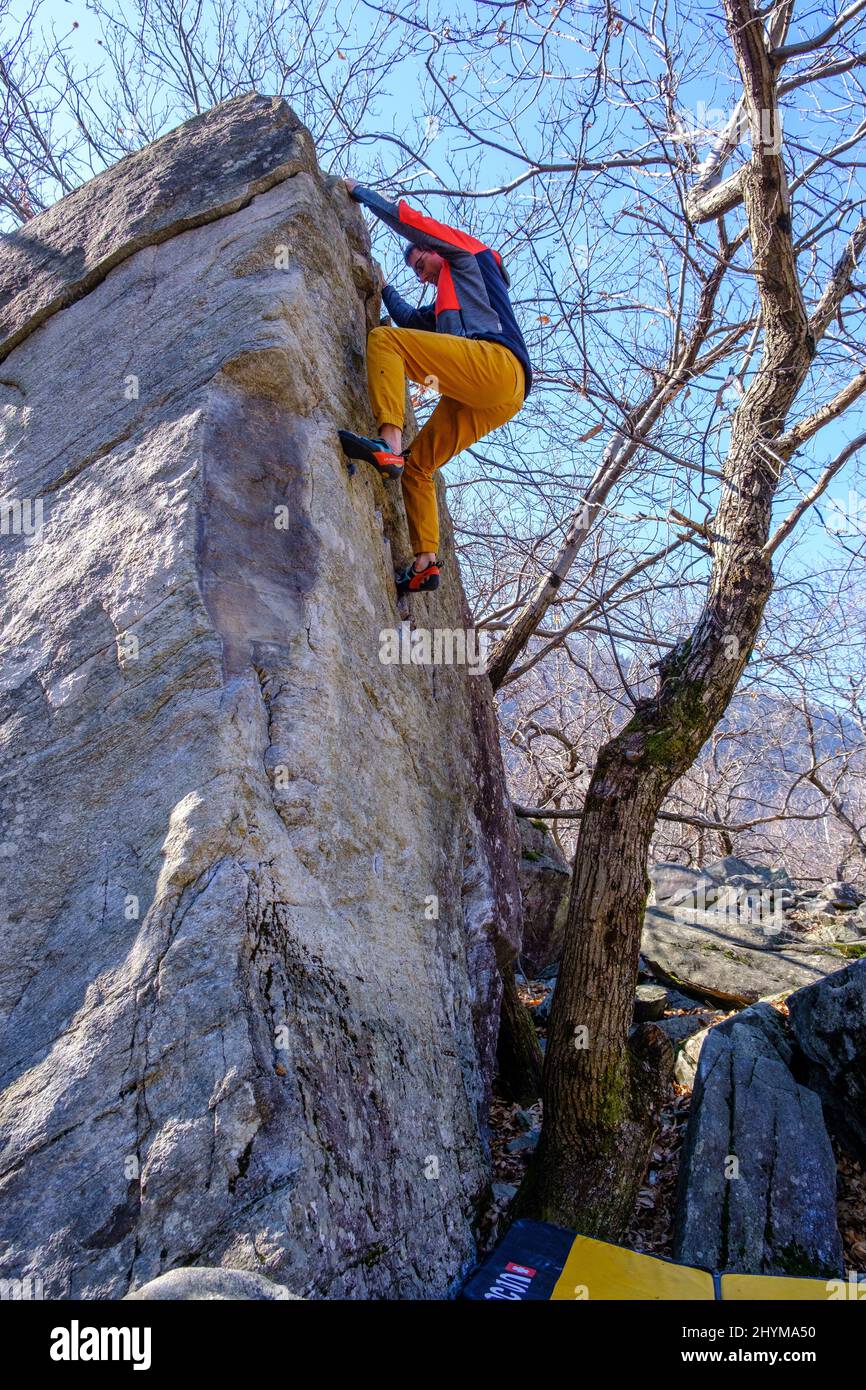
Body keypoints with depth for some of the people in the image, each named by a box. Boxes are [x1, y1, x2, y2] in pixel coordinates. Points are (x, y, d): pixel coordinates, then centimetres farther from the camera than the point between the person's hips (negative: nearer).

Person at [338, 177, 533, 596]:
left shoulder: (468, 253, 23)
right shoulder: (447, 303, 44)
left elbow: (405, 218, 18)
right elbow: (411, 320, 51)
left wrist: (359, 191, 31)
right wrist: (383, 287, 58)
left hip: (495, 361, -9)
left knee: (384, 340, -16)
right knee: (417, 465, 8)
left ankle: (388, 444, -36)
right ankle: (424, 563, -2)